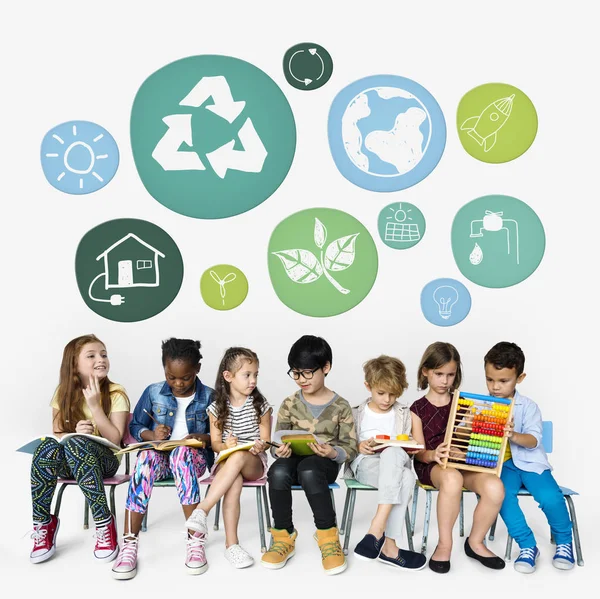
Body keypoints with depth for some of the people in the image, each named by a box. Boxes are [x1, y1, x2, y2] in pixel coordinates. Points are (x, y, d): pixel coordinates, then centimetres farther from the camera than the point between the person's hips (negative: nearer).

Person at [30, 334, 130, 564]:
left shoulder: (116, 393, -7)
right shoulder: (64, 393, 3)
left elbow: (115, 439, -13)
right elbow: (57, 434, 2)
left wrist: (94, 406, -22)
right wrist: (74, 433, -20)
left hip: (103, 459, -3)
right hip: (68, 461, 3)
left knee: (76, 444, -37)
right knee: (48, 445, -32)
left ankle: (104, 523, -25)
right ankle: (42, 523, -17)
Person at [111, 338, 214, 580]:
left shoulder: (208, 397, -1)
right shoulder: (153, 392, 3)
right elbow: (135, 426, 7)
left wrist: (204, 438, -19)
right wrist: (151, 435, -14)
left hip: (192, 456, -1)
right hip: (159, 455, 2)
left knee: (182, 451, -38)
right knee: (146, 457, -35)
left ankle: (194, 538, -37)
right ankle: (129, 544, -36)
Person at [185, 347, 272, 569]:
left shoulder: (260, 405, 1)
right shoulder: (217, 407, 1)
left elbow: (265, 440, 2)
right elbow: (215, 442, 3)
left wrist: (260, 446, -22)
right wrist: (225, 446, -20)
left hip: (254, 463, 0)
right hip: (226, 461, 0)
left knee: (238, 457, -36)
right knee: (234, 481, -35)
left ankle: (201, 511, -37)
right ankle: (231, 543, -32)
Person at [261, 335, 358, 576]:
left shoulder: (340, 406, 3)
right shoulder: (290, 404, 8)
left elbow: (350, 448, 0)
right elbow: (278, 440, 9)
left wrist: (332, 453, -21)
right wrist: (280, 450, -15)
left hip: (325, 463, -2)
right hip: (294, 459, 2)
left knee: (308, 470, -40)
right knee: (278, 471, -35)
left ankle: (327, 535, -22)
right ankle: (283, 537, -18)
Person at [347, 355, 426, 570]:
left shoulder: (404, 414, 12)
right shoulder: (357, 414, 9)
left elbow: (406, 447, 16)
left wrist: (409, 448, -8)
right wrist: (360, 447, -12)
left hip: (396, 463, 2)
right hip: (365, 464, -2)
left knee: (393, 453, -40)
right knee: (405, 478, -37)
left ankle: (377, 528, -43)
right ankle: (388, 545, -39)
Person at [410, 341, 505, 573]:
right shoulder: (418, 409, 6)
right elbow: (419, 452, -1)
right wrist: (433, 455, -24)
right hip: (431, 465, -3)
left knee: (495, 487, -28)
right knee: (452, 478, -39)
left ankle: (475, 542, 0)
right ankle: (444, 544, -17)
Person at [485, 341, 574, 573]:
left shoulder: (528, 406, -2)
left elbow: (533, 440, -12)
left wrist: (515, 436, -33)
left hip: (528, 461, -1)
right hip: (500, 463, 1)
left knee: (551, 498, -22)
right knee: (502, 494, -30)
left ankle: (564, 541, 10)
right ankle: (527, 545, -11)